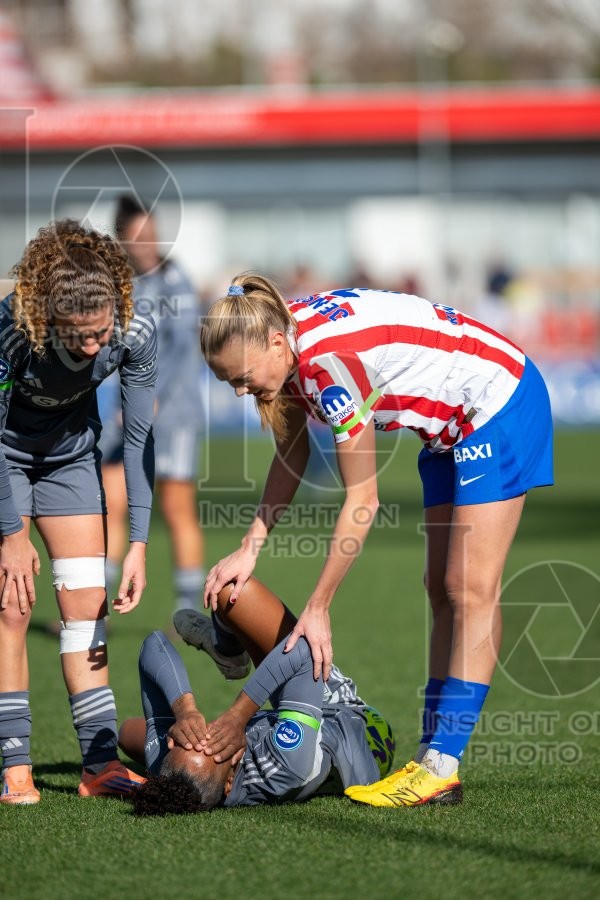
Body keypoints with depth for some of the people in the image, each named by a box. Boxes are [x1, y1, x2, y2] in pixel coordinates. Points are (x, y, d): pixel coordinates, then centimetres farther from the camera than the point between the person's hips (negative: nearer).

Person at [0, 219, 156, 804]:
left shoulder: (135, 333, -28)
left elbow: (138, 438, -15)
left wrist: (139, 543, -15)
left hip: (71, 454, 3)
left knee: (87, 602, -1)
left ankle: (101, 764, 1)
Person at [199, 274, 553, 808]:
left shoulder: (330, 361, -31)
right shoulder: (290, 346, -6)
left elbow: (362, 499, -25)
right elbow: (292, 456, 9)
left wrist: (317, 608, -20)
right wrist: (249, 550, 0)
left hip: (500, 402, -10)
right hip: (452, 424, 10)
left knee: (472, 589, -13)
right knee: (443, 590, 7)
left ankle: (440, 767, -17)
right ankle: (433, 756, 6)